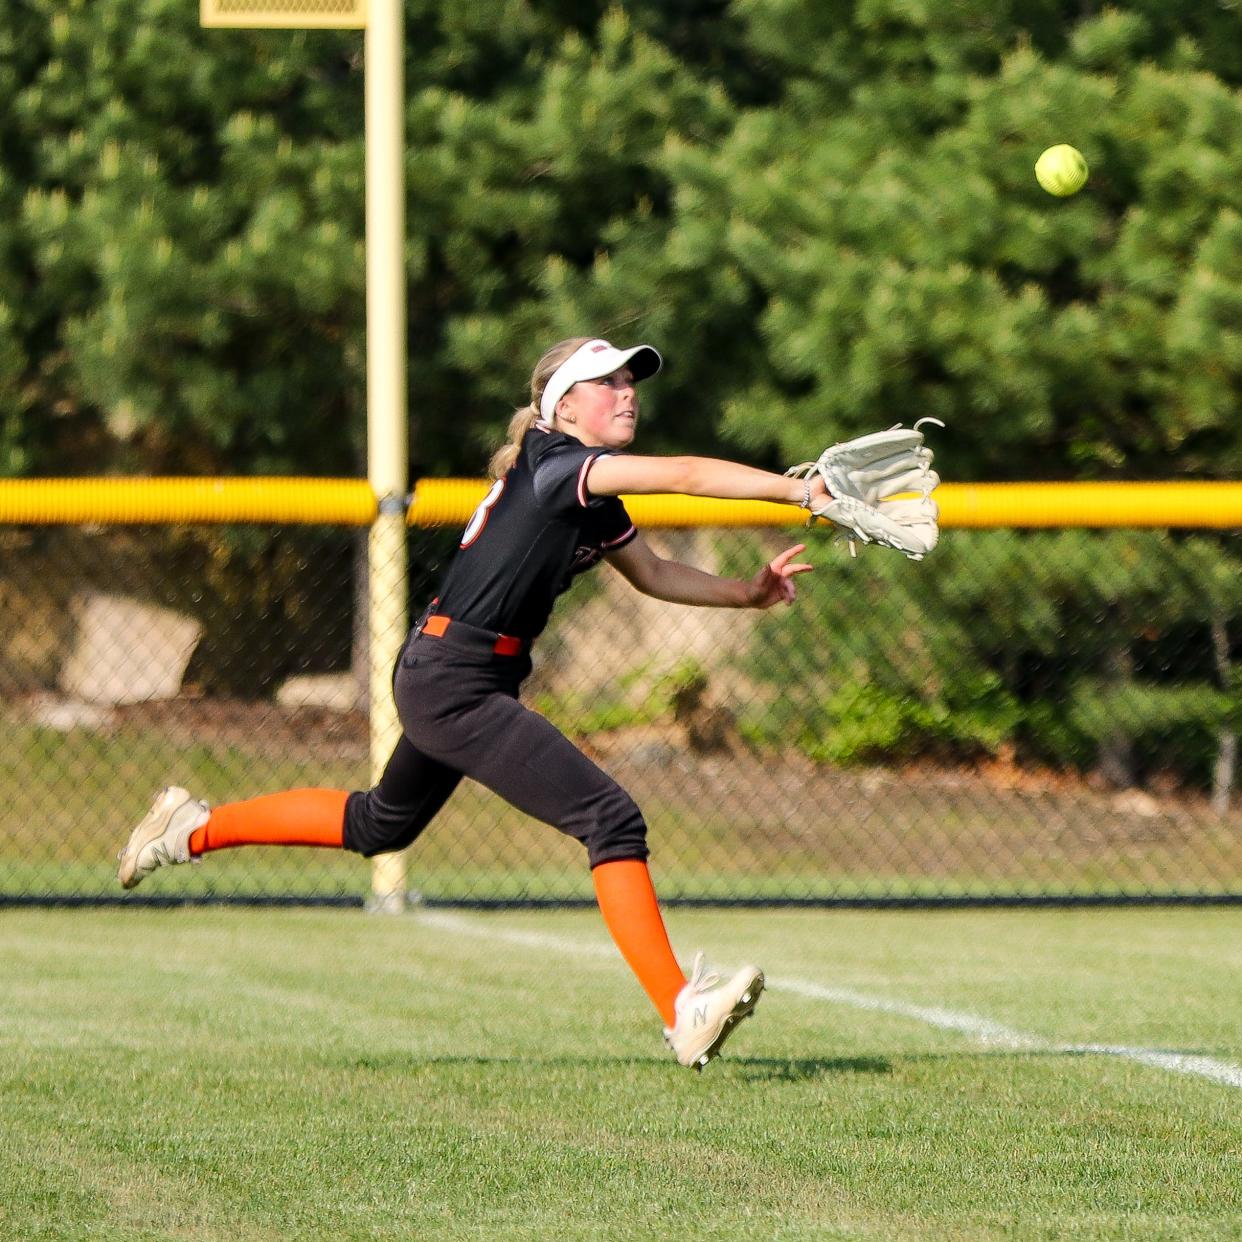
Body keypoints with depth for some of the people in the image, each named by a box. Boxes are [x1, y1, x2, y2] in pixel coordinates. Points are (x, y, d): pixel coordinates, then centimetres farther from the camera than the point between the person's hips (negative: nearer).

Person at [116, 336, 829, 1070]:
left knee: (380, 826, 29)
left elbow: (655, 574, 27)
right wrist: (801, 490, -28)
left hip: (450, 682, 11)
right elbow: (684, 476, -25)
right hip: (451, 683, -11)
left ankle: (196, 829, 39)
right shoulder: (552, 463, -16)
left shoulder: (600, 505, 12)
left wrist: (748, 593, 16)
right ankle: (684, 1015, -19)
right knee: (612, 819, -17)